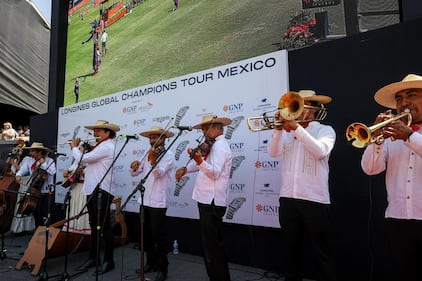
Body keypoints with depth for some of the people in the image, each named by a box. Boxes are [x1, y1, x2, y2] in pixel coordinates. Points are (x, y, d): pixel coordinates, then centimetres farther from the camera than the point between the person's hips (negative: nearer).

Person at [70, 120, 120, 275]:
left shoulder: (106, 146, -13)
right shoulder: (101, 146, 20)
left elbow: (82, 159, -15)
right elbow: (85, 161, 21)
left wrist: (74, 147, 2)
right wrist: (78, 148, 12)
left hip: (101, 192, -10)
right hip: (92, 191, 10)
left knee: (104, 226, -2)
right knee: (94, 226, 15)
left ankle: (108, 261, 8)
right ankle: (93, 257, 26)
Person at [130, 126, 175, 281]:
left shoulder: (169, 154, -7)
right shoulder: (148, 155, 14)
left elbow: (159, 173, -22)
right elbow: (134, 173, 15)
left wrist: (153, 161, -40)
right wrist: (134, 166, -8)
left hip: (158, 202, -7)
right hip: (144, 200, 7)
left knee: (159, 236, 0)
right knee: (147, 234, 16)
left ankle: (163, 268, 13)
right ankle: (151, 262, 32)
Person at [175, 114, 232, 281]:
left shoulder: (219, 145, -14)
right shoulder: (214, 145, 18)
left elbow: (215, 173, -26)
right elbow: (203, 165, 18)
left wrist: (199, 161, -40)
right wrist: (186, 168, 1)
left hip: (212, 202, -11)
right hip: (209, 200, 11)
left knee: (211, 245, -1)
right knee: (213, 244, 19)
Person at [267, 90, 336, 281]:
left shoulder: (325, 130, 3)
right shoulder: (287, 132, 11)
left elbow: (320, 151, -17)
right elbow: (274, 152, -2)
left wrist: (297, 128, -21)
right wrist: (278, 129, -13)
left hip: (314, 200, -3)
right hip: (287, 198, 4)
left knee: (321, 252, 9)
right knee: (291, 249, 17)